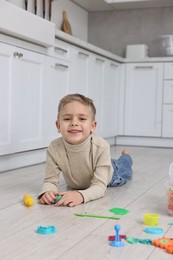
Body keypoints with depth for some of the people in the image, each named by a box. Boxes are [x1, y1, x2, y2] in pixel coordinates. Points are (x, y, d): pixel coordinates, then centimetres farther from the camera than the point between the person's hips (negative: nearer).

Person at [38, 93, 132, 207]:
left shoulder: (101, 147, -46)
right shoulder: (54, 149, -40)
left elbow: (100, 186, -45)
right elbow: (50, 181, -33)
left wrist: (81, 195, -66)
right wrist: (47, 192, -58)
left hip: (109, 177, -1)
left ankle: (126, 157, 65)